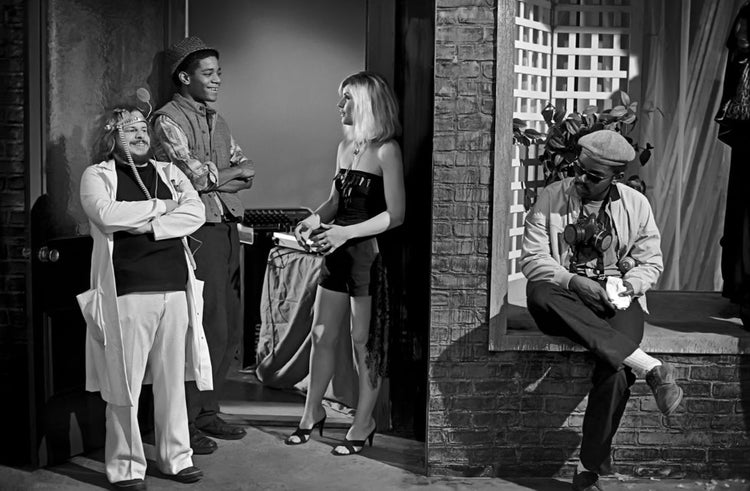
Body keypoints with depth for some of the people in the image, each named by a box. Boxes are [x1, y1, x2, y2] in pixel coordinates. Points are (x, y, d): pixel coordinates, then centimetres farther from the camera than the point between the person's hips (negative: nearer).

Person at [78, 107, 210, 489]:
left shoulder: (169, 173, 18)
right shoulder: (97, 175, 6)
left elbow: (196, 213, 2)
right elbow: (106, 215, -14)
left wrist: (148, 226, -10)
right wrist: (160, 206, -5)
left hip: (175, 288, 4)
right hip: (127, 291, -4)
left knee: (172, 380, 9)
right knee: (125, 384, -1)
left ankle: (176, 457, 21)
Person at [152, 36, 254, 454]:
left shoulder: (217, 121, 20)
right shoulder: (169, 119, -5)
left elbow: (248, 172, 12)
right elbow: (195, 175, -16)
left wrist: (211, 176, -6)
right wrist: (231, 171, 1)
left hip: (228, 230, 8)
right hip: (198, 231, -8)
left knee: (232, 328, 10)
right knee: (207, 329, -7)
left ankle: (208, 411, 23)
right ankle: (185, 421, 6)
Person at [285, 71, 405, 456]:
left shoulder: (386, 150, -11)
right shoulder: (344, 146, 12)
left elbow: (395, 215, -15)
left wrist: (346, 233, -21)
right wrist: (314, 221, 0)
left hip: (369, 251, -7)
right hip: (338, 251, 7)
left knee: (364, 341, 3)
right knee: (322, 335, 11)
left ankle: (363, 424, 16)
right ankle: (312, 414, 26)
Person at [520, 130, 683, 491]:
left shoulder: (636, 204, 5)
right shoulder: (550, 198, 1)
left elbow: (650, 261, 9)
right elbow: (532, 258, -4)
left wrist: (627, 287, -13)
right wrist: (574, 282, -20)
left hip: (616, 300, 0)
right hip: (566, 301, 0)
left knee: (616, 369, -31)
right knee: (538, 293, -38)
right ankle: (648, 366, -37)